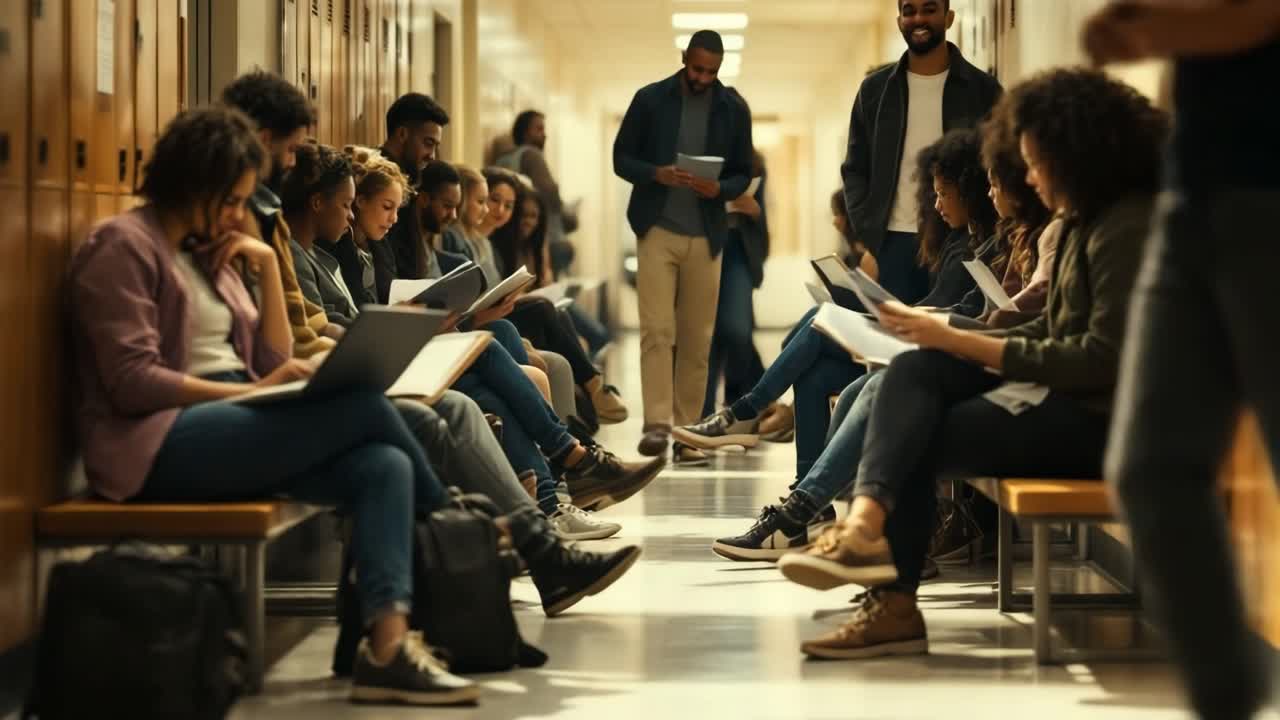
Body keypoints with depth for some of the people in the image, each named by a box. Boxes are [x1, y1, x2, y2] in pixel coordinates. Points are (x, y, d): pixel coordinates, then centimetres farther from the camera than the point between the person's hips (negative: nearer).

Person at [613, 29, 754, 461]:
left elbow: (743, 174, 8)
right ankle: (656, 424, -13)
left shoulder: (734, 111, 3)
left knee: (697, 338, 4)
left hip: (706, 237, 2)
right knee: (657, 329, -11)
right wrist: (656, 174, -18)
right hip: (657, 231, -2)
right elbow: (621, 158, 2)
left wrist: (719, 188, -15)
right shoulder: (650, 99, -1)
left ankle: (688, 431, 10)